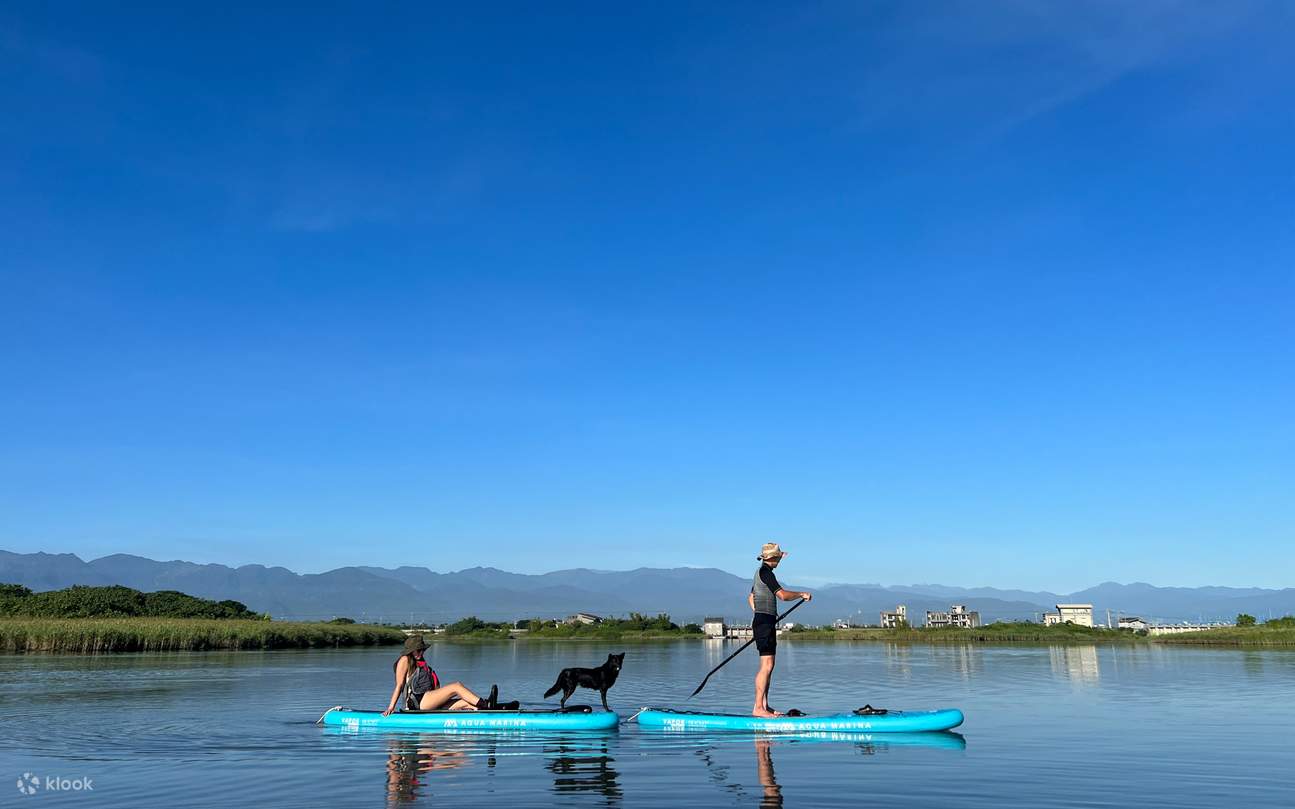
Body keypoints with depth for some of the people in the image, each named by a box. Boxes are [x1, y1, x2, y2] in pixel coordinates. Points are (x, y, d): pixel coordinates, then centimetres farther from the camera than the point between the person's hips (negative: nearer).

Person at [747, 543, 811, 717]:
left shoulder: (760, 572, 19)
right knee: (766, 665, -12)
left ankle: (764, 706, 14)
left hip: (764, 622, 10)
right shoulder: (766, 572, -12)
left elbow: (750, 598, 29)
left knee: (769, 664, 11)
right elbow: (782, 595, -21)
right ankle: (758, 708, -14)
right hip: (765, 622, -10)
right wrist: (802, 595, -7)